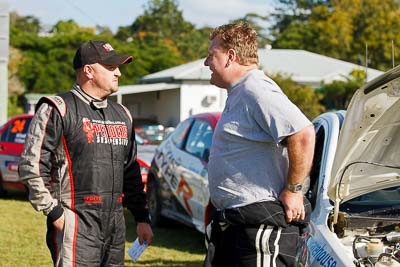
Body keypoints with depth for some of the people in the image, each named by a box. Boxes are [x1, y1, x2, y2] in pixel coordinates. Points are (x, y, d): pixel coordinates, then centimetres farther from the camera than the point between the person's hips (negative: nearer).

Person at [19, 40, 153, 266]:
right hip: (76, 225, -7)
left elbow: (131, 172, 23)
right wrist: (54, 212, -12)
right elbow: (32, 166, -10)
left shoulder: (121, 115, 18)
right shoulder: (59, 109, -5)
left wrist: (142, 217, 18)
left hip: (115, 223, 7)